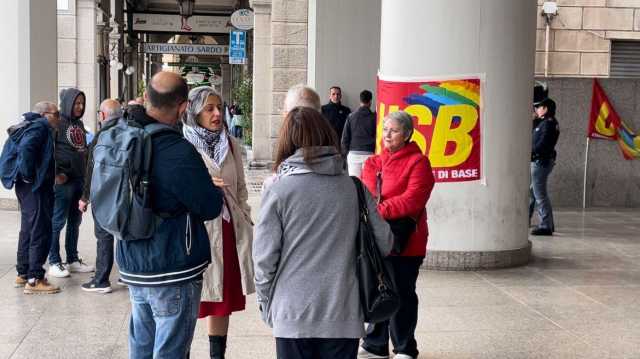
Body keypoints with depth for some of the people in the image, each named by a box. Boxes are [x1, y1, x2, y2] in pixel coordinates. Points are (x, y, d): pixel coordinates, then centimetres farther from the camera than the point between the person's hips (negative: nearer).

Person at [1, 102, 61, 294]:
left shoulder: (31, 127, 17)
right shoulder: (39, 127, -13)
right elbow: (26, 149, -29)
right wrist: (29, 175, -20)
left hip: (27, 186, 11)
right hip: (35, 187, -11)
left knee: (29, 230, 18)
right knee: (40, 232, -8)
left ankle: (23, 274, 26)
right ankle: (34, 279, -6)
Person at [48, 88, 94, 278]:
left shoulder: (79, 124, 15)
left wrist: (86, 173, 13)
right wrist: (56, 174, -16)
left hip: (79, 179, 8)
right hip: (63, 180, -8)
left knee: (75, 221, 12)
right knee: (58, 221, -2)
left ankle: (73, 260, 21)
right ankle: (54, 262, 4)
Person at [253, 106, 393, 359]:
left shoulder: (278, 191, -7)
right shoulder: (354, 187, -1)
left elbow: (264, 257, -6)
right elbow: (384, 243, 2)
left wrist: (265, 303, 9)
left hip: (293, 316, -1)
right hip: (343, 316, 2)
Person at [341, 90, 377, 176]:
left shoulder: (351, 116, 5)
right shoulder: (374, 117, -2)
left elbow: (345, 137, 6)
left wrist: (345, 153, 13)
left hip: (353, 153, 2)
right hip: (368, 154, -2)